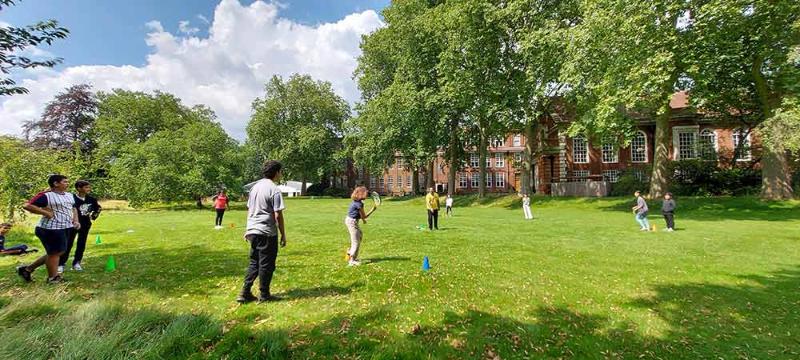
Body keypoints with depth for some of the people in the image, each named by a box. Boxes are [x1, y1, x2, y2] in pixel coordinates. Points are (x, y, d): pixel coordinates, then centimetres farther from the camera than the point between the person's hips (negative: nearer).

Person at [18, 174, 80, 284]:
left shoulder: (70, 195, 13)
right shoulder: (45, 195, -14)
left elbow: (73, 208, 23)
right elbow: (27, 206, -20)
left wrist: (76, 221, 9)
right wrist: (46, 212, -22)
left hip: (65, 228, 9)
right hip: (51, 229, -9)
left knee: (58, 252, 18)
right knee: (54, 253, 1)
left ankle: (27, 269, 33)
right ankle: (53, 278, 16)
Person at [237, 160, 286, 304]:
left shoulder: (255, 186, 10)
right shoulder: (274, 189, -14)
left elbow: (249, 210, 16)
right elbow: (278, 215, -15)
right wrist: (283, 234, -7)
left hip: (253, 231, 8)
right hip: (267, 232, -8)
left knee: (254, 263, 18)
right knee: (266, 264, 5)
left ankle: (245, 293, 20)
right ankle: (264, 295, 17)